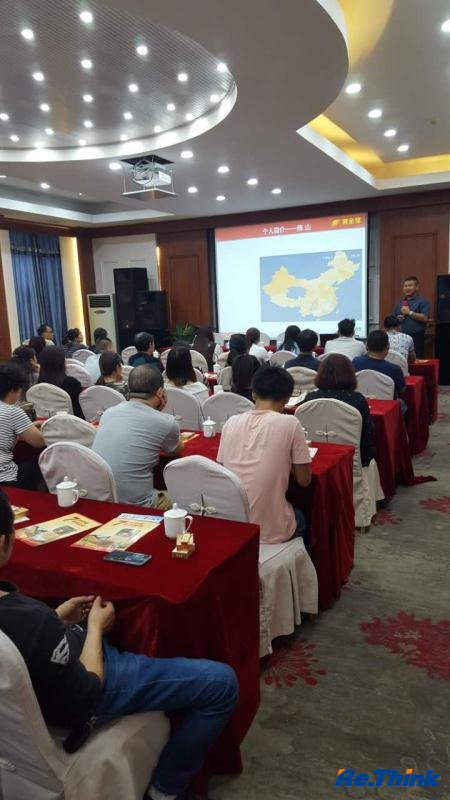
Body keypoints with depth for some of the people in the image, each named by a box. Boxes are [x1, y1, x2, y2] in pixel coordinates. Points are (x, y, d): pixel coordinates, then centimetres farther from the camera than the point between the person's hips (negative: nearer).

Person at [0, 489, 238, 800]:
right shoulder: (30, 623, -38)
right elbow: (84, 698, -23)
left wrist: (57, 618, -1)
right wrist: (95, 628, -12)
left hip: (46, 681, 8)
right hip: (83, 698, -8)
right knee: (222, 682, -6)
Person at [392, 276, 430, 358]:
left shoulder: (422, 301, 0)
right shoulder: (400, 303, 18)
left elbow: (425, 318, -13)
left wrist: (410, 312, -12)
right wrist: (397, 319, 2)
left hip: (416, 337, -5)